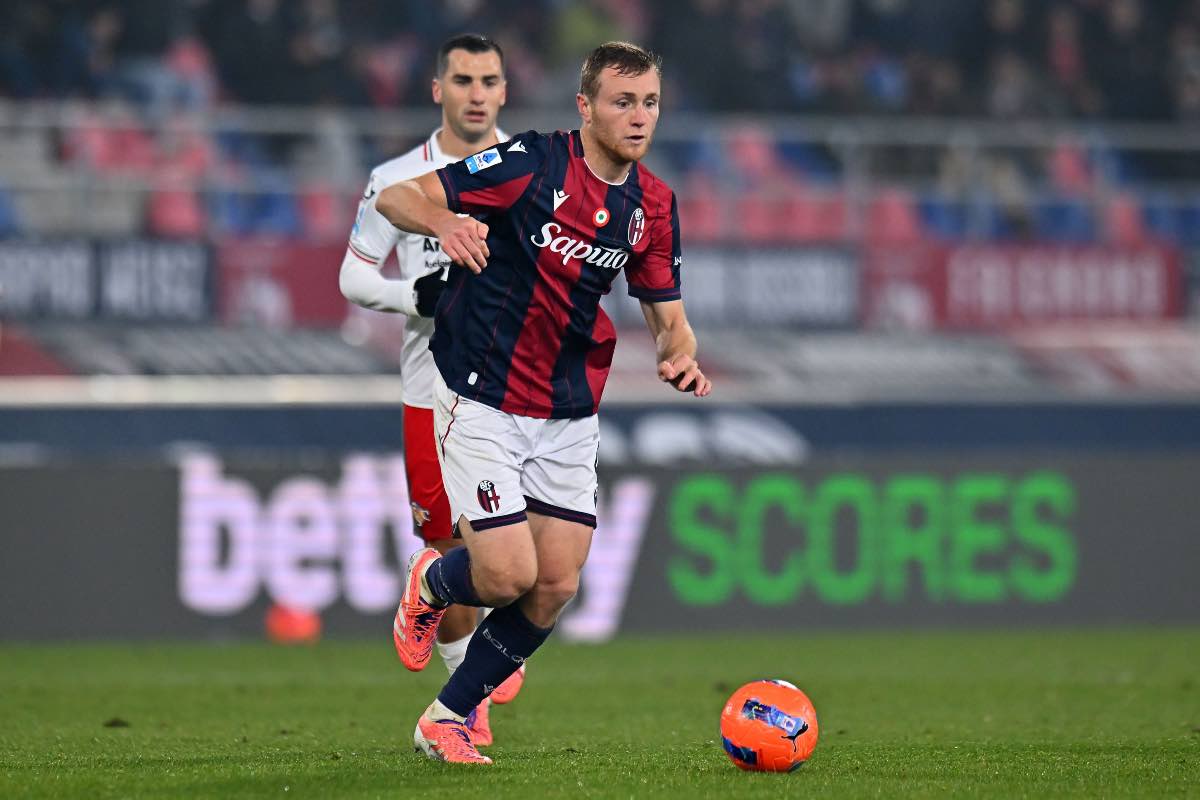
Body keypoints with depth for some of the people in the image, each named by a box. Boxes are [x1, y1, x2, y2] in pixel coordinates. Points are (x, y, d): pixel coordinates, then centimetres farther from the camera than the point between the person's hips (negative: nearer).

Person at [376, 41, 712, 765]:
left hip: (570, 416, 6)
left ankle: (448, 718, 18)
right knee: (509, 575, -14)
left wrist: (680, 355, -13)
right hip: (482, 401, -6)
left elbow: (668, 315, 11)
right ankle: (430, 586, 23)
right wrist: (444, 221, -37)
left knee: (557, 586, 0)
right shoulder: (530, 163, -14)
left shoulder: (653, 204, 3)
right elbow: (395, 197, -14)